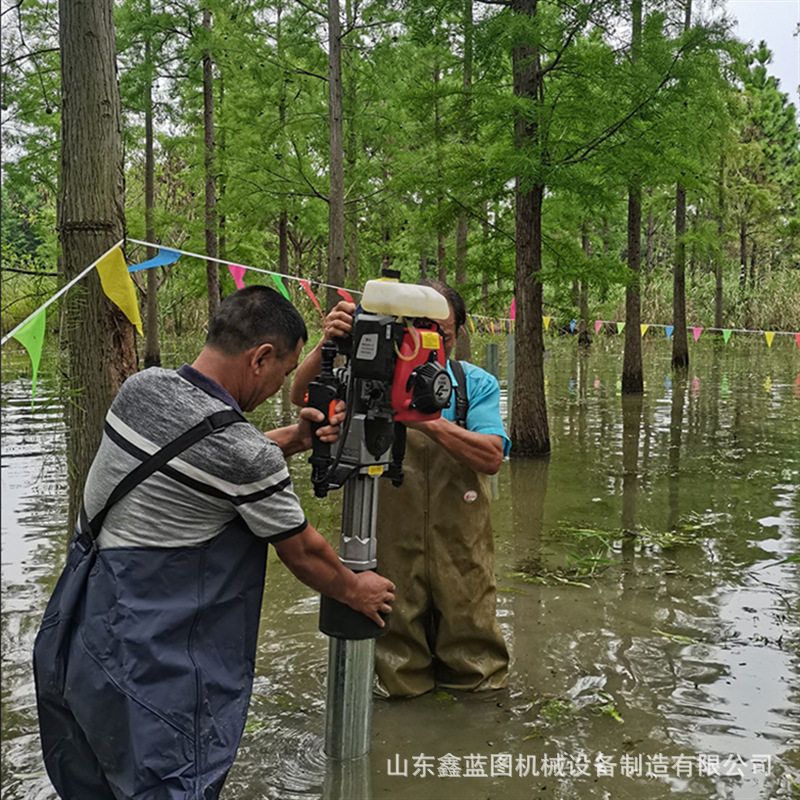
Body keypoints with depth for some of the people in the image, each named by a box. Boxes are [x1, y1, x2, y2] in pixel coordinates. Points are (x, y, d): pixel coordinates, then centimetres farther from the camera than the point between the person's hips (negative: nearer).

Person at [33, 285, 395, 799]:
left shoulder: (141, 387, 0)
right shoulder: (248, 457, -21)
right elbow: (302, 553, -6)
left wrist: (293, 439, 4)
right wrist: (355, 590, 13)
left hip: (73, 635, 8)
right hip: (146, 660, -8)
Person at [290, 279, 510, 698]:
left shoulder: (476, 384, 0)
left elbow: (491, 457, -13)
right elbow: (301, 395, -12)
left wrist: (429, 420, -24)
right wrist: (326, 344, -29)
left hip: (460, 548, 1)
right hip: (390, 542, -1)